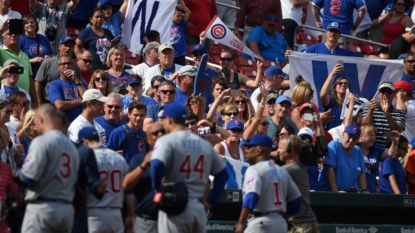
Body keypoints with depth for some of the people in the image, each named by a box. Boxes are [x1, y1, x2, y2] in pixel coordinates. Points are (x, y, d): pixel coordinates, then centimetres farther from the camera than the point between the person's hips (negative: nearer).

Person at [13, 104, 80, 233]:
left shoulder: (41, 141, -9)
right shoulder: (71, 145, 13)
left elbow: (29, 177, -15)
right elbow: (74, 179, 13)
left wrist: (16, 174, 4)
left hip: (42, 207, -7)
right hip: (67, 208, 7)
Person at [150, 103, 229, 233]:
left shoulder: (167, 141, -6)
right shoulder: (204, 144, 13)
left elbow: (157, 165, -24)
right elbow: (222, 174, 17)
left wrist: (157, 188, -8)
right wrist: (211, 201, 16)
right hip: (199, 208, 6)